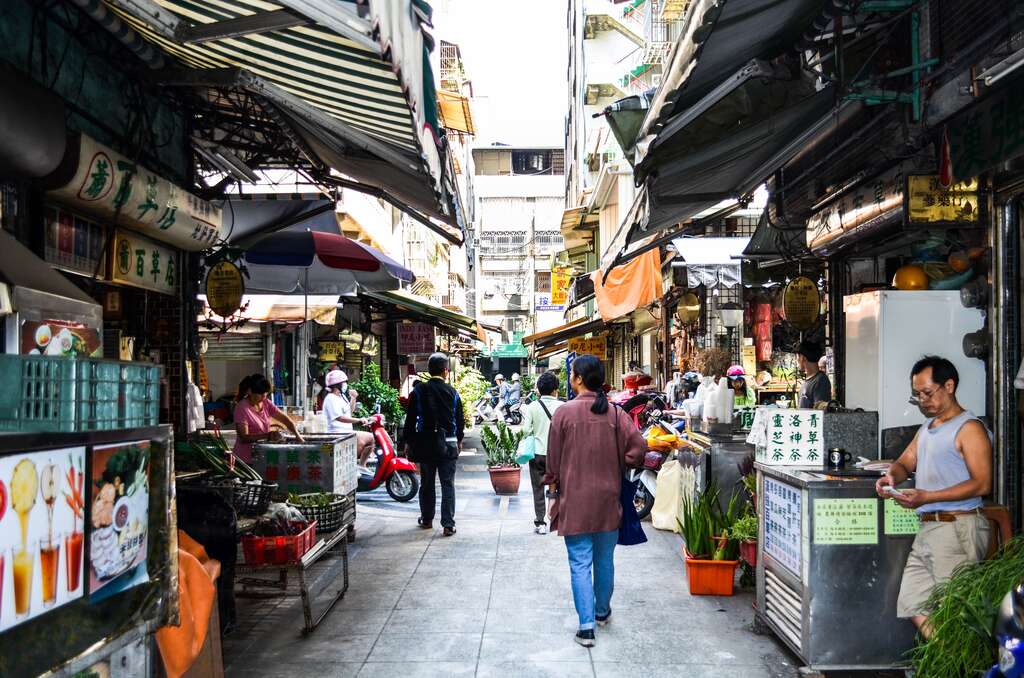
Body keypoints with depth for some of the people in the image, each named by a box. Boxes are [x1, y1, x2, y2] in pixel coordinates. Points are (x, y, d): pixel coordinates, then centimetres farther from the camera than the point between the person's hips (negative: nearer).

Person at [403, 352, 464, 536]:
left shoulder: (418, 391, -4)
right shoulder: (452, 392, -3)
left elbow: (410, 419, -3)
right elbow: (460, 420, 4)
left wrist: (408, 442, 7)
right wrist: (459, 440, 20)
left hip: (425, 443, 1)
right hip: (448, 444, -1)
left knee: (427, 483, 14)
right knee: (448, 484, 2)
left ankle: (427, 519, 25)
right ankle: (448, 524, -2)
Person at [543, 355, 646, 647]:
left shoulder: (564, 412, -11)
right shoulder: (615, 413, -4)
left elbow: (553, 456, -4)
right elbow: (638, 447, -9)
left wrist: (552, 482, 13)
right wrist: (617, 468, 8)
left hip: (574, 498, -3)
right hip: (608, 498, 3)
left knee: (580, 563, 2)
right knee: (605, 559, 18)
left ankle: (586, 625, -2)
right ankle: (602, 611, 37)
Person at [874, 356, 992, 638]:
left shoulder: (969, 428, -7)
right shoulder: (927, 428, 19)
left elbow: (982, 484, -15)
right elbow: (905, 462, 25)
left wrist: (927, 497, -22)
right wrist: (892, 476, 0)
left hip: (957, 528, -9)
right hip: (928, 528, 9)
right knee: (913, 603, 8)